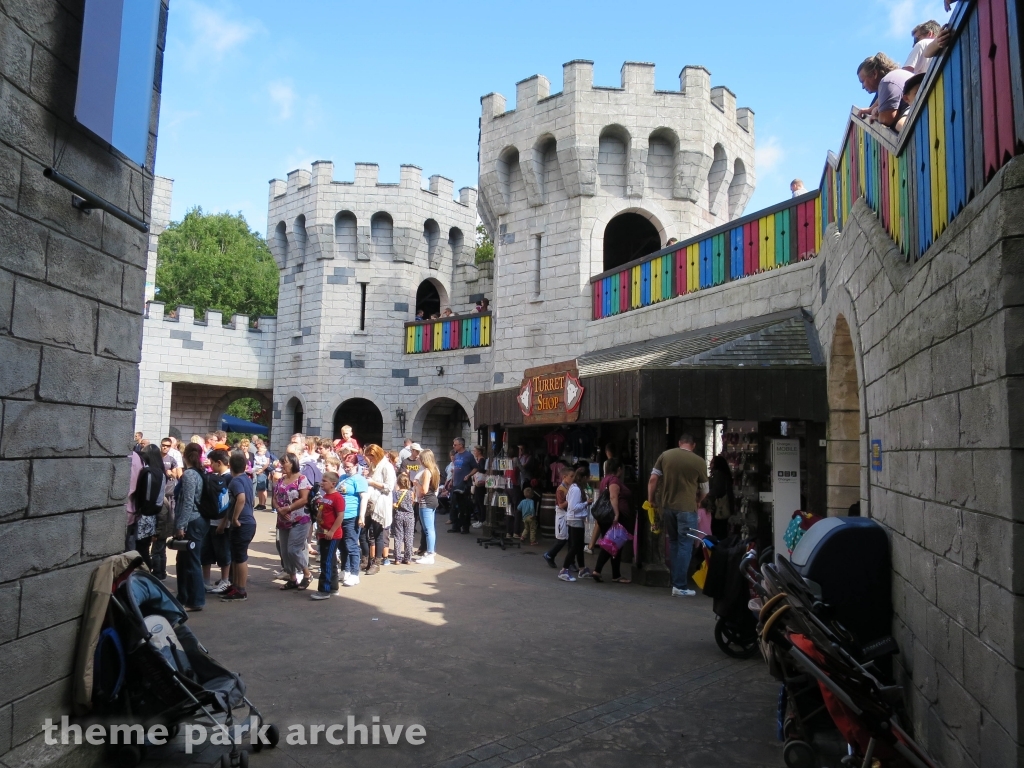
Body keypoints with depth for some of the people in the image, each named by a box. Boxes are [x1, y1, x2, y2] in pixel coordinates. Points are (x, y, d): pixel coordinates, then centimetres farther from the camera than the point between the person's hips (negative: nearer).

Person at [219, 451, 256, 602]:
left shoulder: (235, 481, -16)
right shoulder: (247, 479, 12)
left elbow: (241, 499, -35)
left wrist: (234, 518, -24)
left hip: (241, 525, -9)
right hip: (247, 522, 9)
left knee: (240, 557, -1)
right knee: (236, 556, 19)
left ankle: (241, 591, 7)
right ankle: (235, 586, 29)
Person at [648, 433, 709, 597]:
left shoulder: (665, 455, 2)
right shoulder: (699, 462, -4)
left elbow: (653, 480, 1)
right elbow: (704, 491, 5)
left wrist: (651, 499, 13)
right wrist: (697, 502, 24)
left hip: (667, 506, 4)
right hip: (687, 508, -4)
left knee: (673, 543, 17)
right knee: (685, 545, 1)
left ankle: (676, 580, 22)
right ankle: (679, 586, -1)